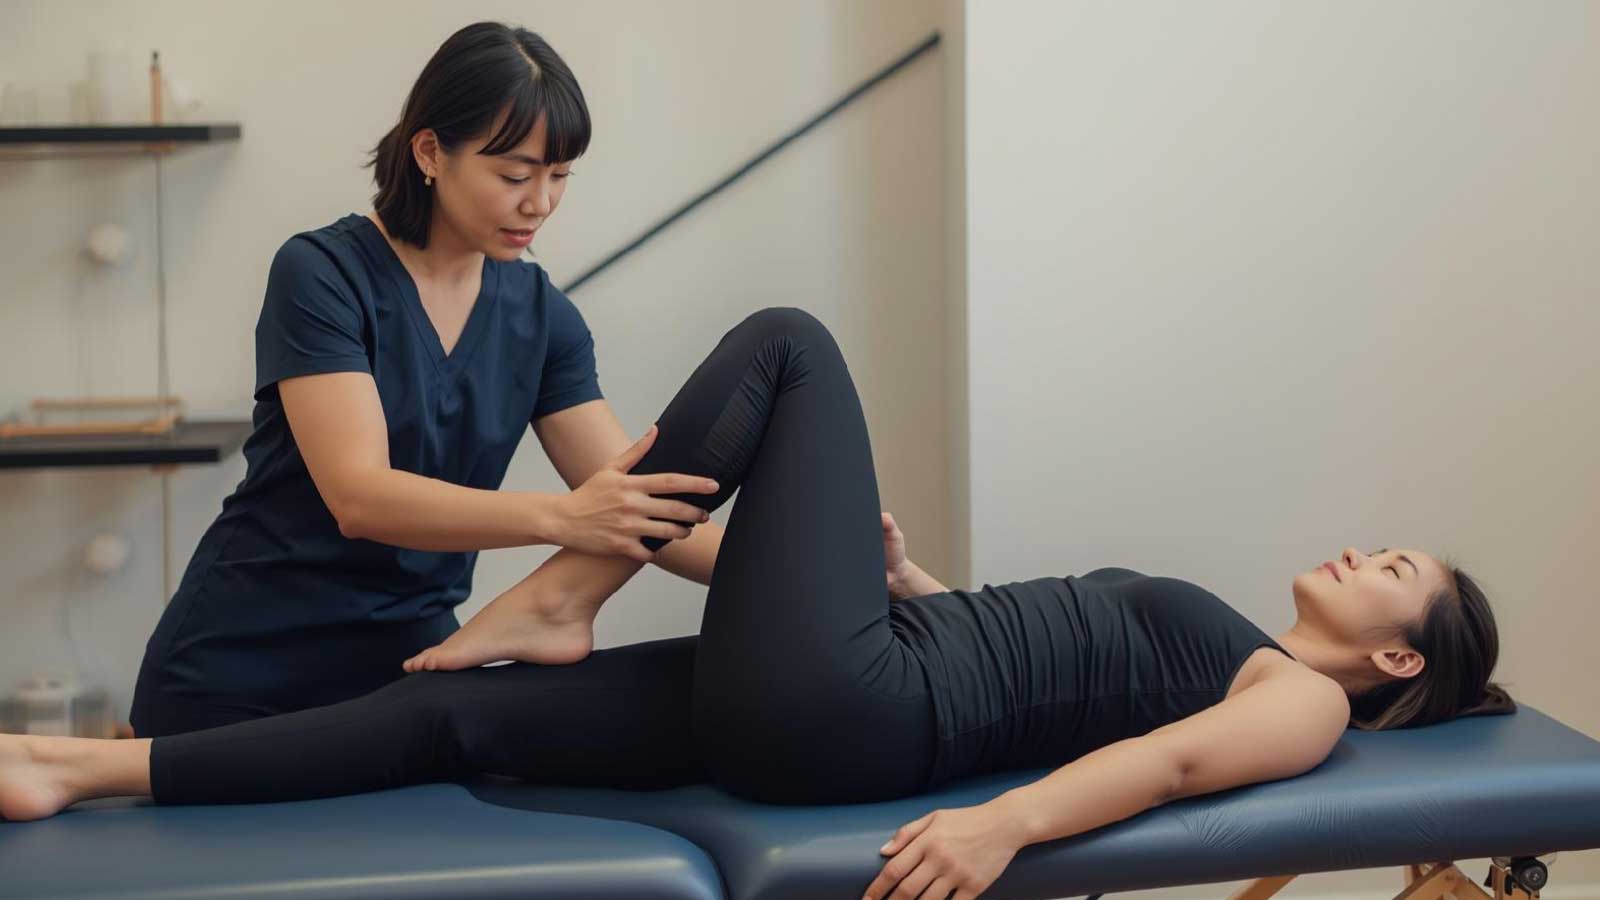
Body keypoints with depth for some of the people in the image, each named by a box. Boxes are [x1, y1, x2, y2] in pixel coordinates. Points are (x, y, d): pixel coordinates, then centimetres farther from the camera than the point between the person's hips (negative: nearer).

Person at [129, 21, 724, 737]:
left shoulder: (538, 313, 0)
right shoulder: (320, 274, -17)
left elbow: (638, 501, -4)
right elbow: (358, 495, -29)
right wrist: (559, 519, -42)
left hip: (404, 674, 5)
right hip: (247, 680, -5)